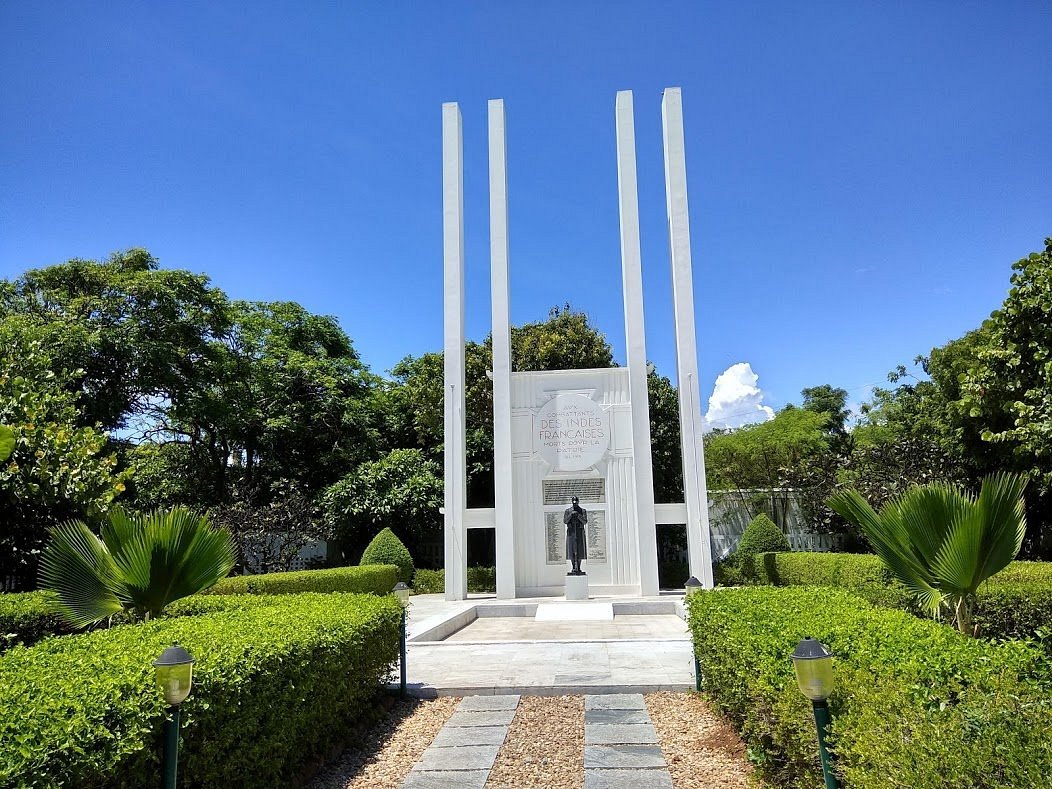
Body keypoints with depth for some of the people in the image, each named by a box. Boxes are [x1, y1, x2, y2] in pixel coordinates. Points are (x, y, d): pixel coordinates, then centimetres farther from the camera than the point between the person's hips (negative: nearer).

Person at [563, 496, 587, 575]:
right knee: (572, 550, -1)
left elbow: (585, 521, -4)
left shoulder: (583, 511, 7)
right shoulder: (567, 511, 7)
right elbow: (565, 521, -3)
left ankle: (578, 568, 6)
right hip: (571, 532, 0)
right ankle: (573, 568, 4)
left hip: (580, 532, 0)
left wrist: (579, 516, -20)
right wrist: (571, 514, -16)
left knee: (580, 550, 0)